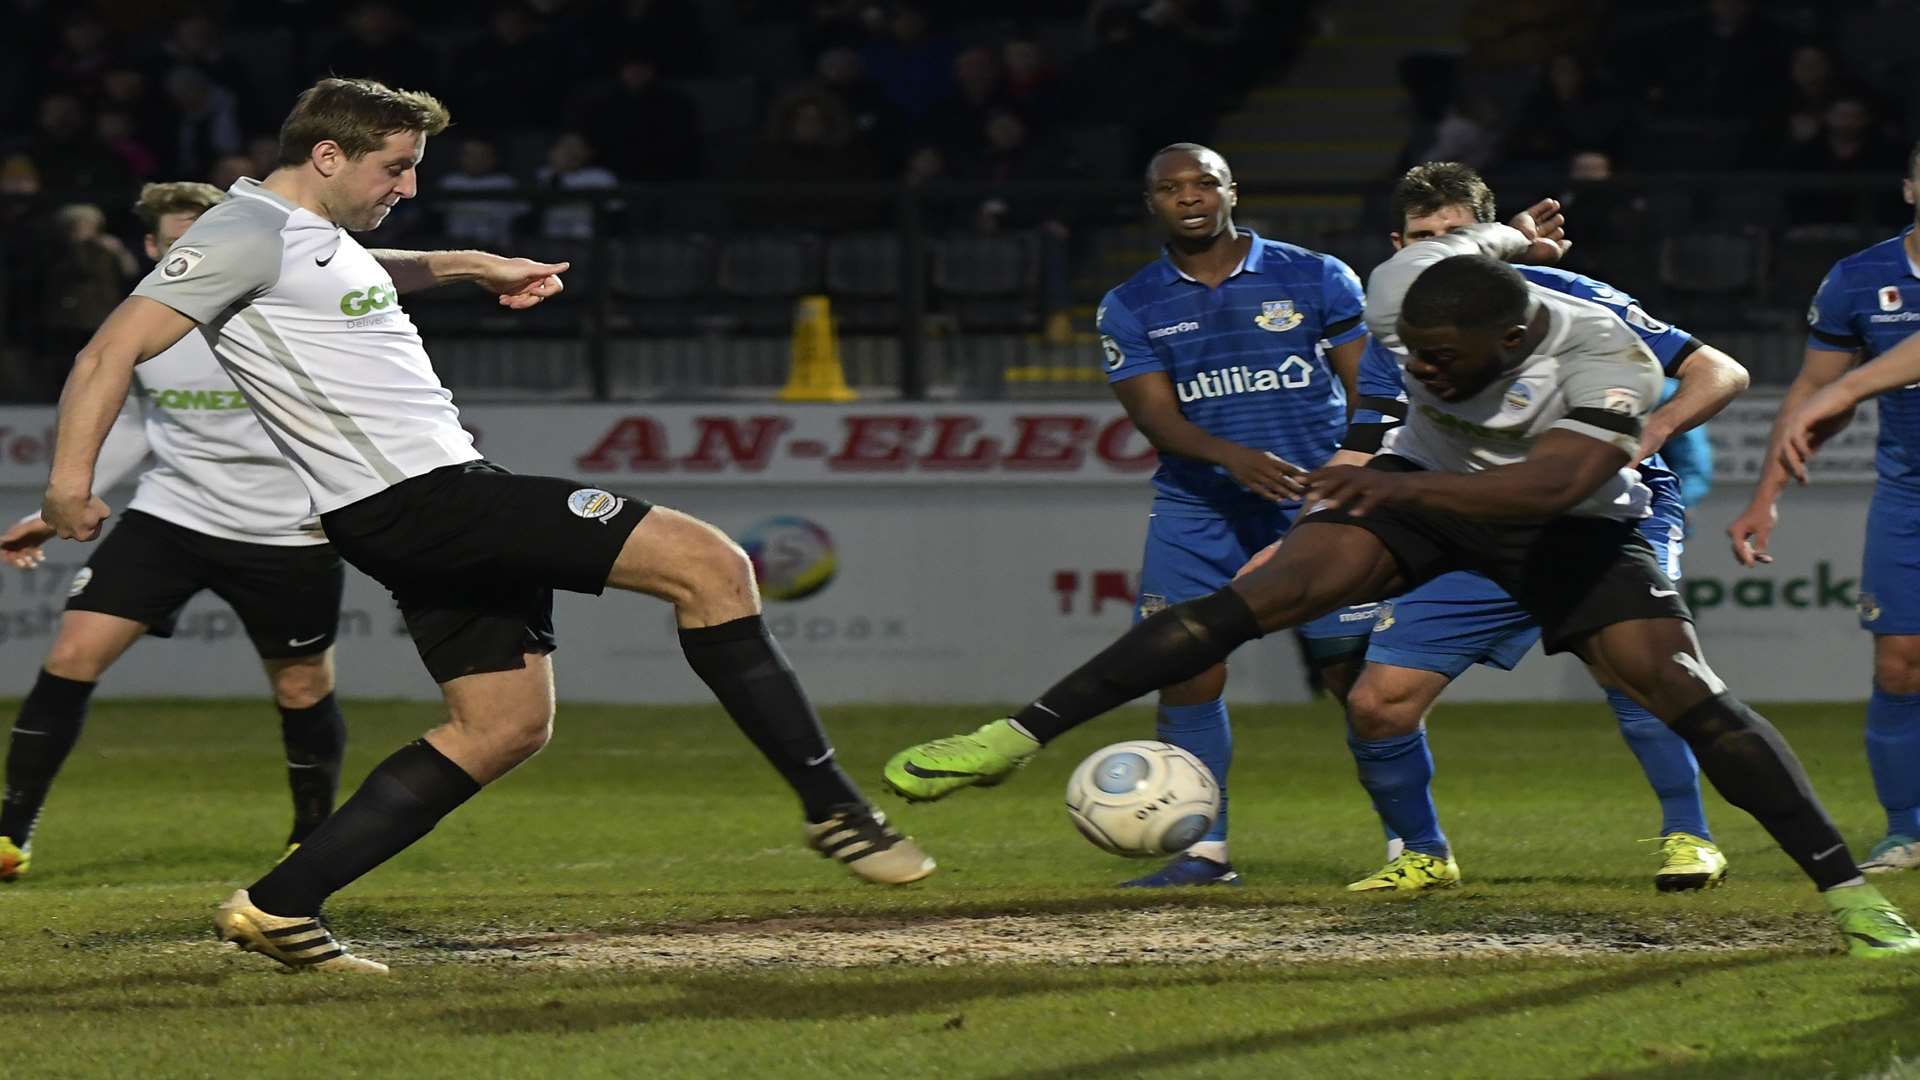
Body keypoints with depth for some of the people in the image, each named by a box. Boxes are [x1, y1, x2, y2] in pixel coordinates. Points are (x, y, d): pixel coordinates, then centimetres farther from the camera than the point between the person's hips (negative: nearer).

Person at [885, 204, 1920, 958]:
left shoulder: (1608, 362, -34)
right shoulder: (1405, 295, -21)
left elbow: (1553, 484, -47)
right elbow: (1466, 239, 3)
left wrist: (1397, 485, -55)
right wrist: (1514, 236, 27)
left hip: (1564, 525, -2)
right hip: (1426, 481, 2)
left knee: (1676, 685, -18)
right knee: (1271, 592, -20)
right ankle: (1022, 734, -24)